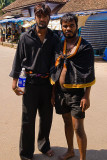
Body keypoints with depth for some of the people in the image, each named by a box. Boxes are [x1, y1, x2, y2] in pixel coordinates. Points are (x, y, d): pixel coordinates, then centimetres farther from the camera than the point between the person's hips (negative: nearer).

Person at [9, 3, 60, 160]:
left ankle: (44, 145, 36)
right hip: (30, 81, -2)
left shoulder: (54, 38, 6)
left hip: (47, 82, 2)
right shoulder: (26, 37, 1)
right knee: (28, 119, 3)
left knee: (47, 117, 14)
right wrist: (15, 79, -1)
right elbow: (18, 58, 3)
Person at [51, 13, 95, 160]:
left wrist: (86, 96, -15)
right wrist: (53, 92, 11)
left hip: (76, 93, -5)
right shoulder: (59, 46, 8)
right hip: (60, 92, 6)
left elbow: (89, 73, -10)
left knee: (78, 128, -2)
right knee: (67, 123, 19)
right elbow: (55, 70, 13)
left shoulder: (85, 47, -8)